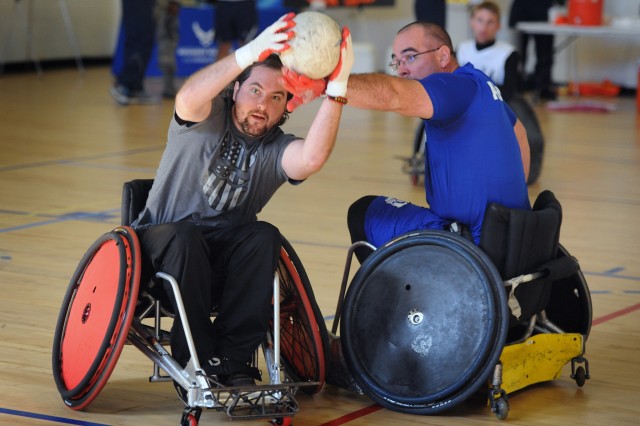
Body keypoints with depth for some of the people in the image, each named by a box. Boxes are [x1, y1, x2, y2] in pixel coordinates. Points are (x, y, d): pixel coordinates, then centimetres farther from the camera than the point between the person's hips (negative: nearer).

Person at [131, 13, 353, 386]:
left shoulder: (276, 150, 0)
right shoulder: (208, 117, -4)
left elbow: (312, 158, -27)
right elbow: (188, 97, -32)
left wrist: (337, 86, -38)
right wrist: (250, 53, -46)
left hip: (225, 263, 2)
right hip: (161, 242, -2)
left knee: (264, 237, -28)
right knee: (186, 235, -36)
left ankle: (233, 361, -26)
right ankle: (197, 363, -26)